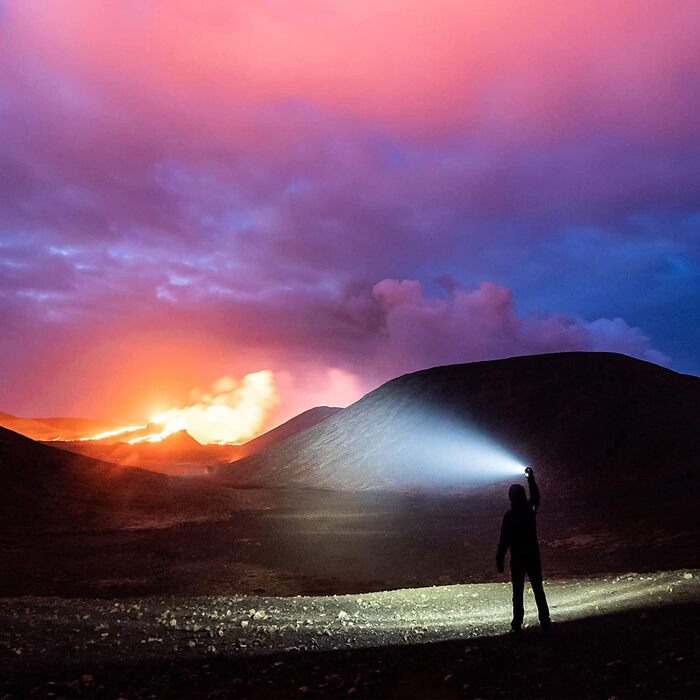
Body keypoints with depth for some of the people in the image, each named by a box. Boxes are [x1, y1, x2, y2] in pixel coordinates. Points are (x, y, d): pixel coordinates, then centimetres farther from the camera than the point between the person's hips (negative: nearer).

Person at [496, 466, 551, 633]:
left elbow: (504, 540, -16)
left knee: (518, 592, 7)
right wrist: (531, 477, 26)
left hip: (517, 559, -3)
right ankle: (545, 621, 20)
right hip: (533, 556, 4)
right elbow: (536, 496, 17)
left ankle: (517, 624, 13)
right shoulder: (531, 510, -6)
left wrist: (500, 560, -8)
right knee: (538, 590, 15)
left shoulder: (509, 516, -18)